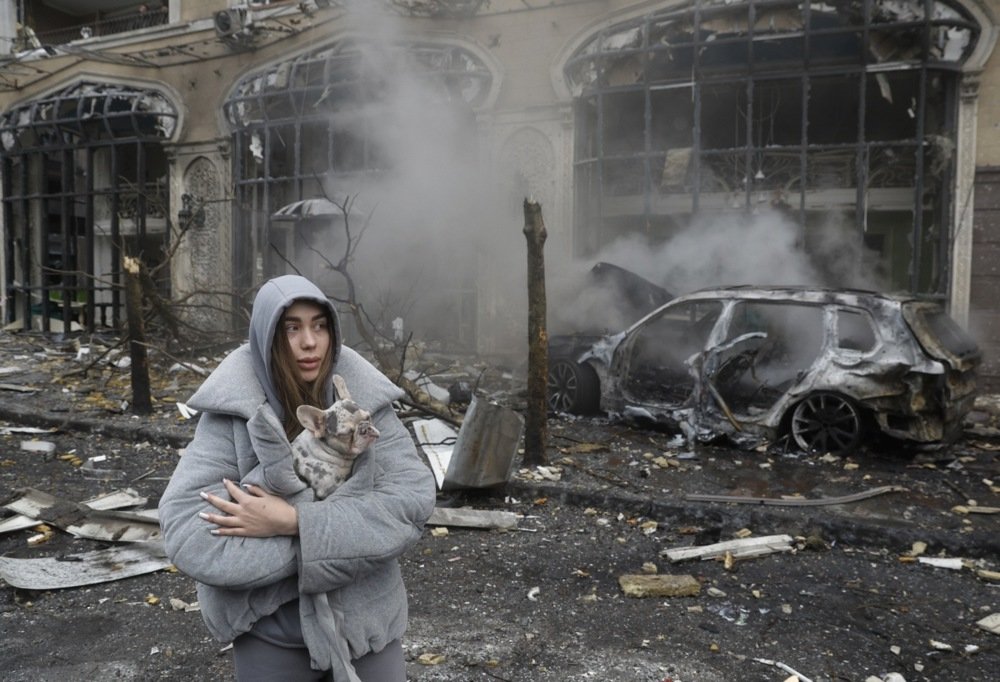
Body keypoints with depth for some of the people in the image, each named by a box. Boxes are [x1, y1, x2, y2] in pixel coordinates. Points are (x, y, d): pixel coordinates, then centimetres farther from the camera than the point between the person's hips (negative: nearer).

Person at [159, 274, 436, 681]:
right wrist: (336, 536, -22)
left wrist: (294, 522, -25)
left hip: (364, 618, 1)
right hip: (271, 630, -1)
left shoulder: (364, 400, -9)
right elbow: (187, 531, -21)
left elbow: (414, 497, -17)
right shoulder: (233, 412, -13)